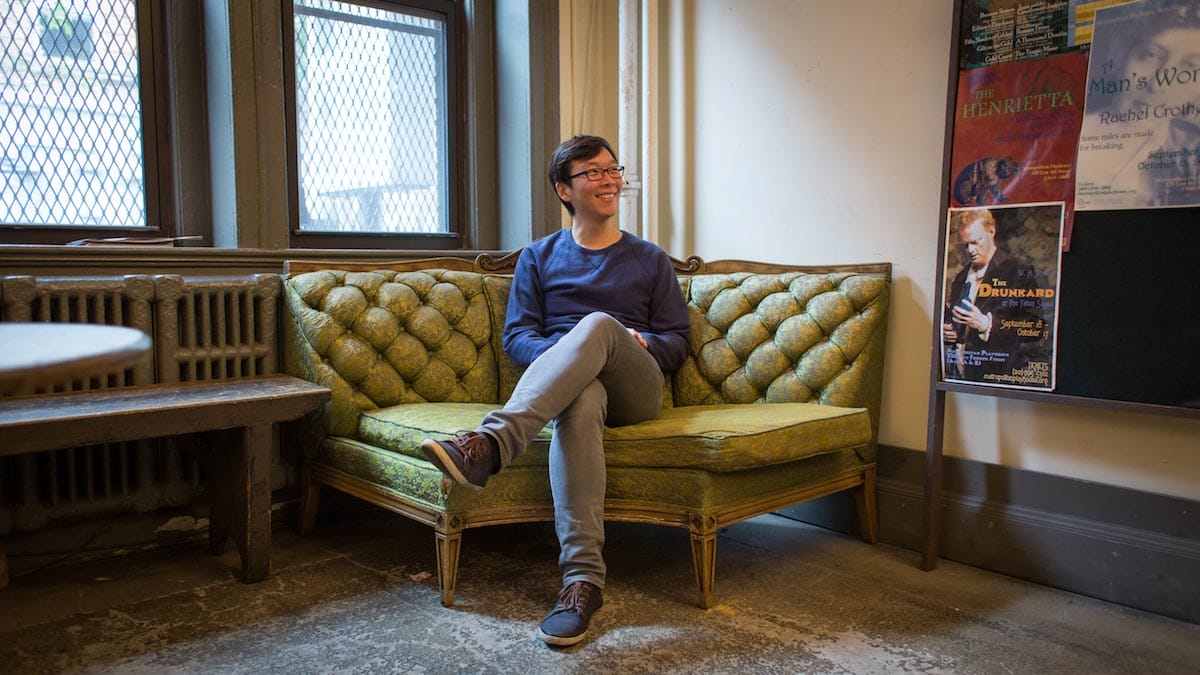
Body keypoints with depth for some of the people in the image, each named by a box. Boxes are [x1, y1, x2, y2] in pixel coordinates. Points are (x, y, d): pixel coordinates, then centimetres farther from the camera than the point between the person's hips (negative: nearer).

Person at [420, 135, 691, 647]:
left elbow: (677, 341, 16)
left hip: (635, 390, 0)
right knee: (581, 399, -41)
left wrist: (643, 343, -8)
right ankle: (583, 577, -49)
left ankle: (489, 443, -54)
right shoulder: (538, 257, 21)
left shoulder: (650, 260, 22)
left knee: (599, 323, -35)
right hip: (564, 384, 0)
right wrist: (568, 357, -12)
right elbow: (516, 336, 9)